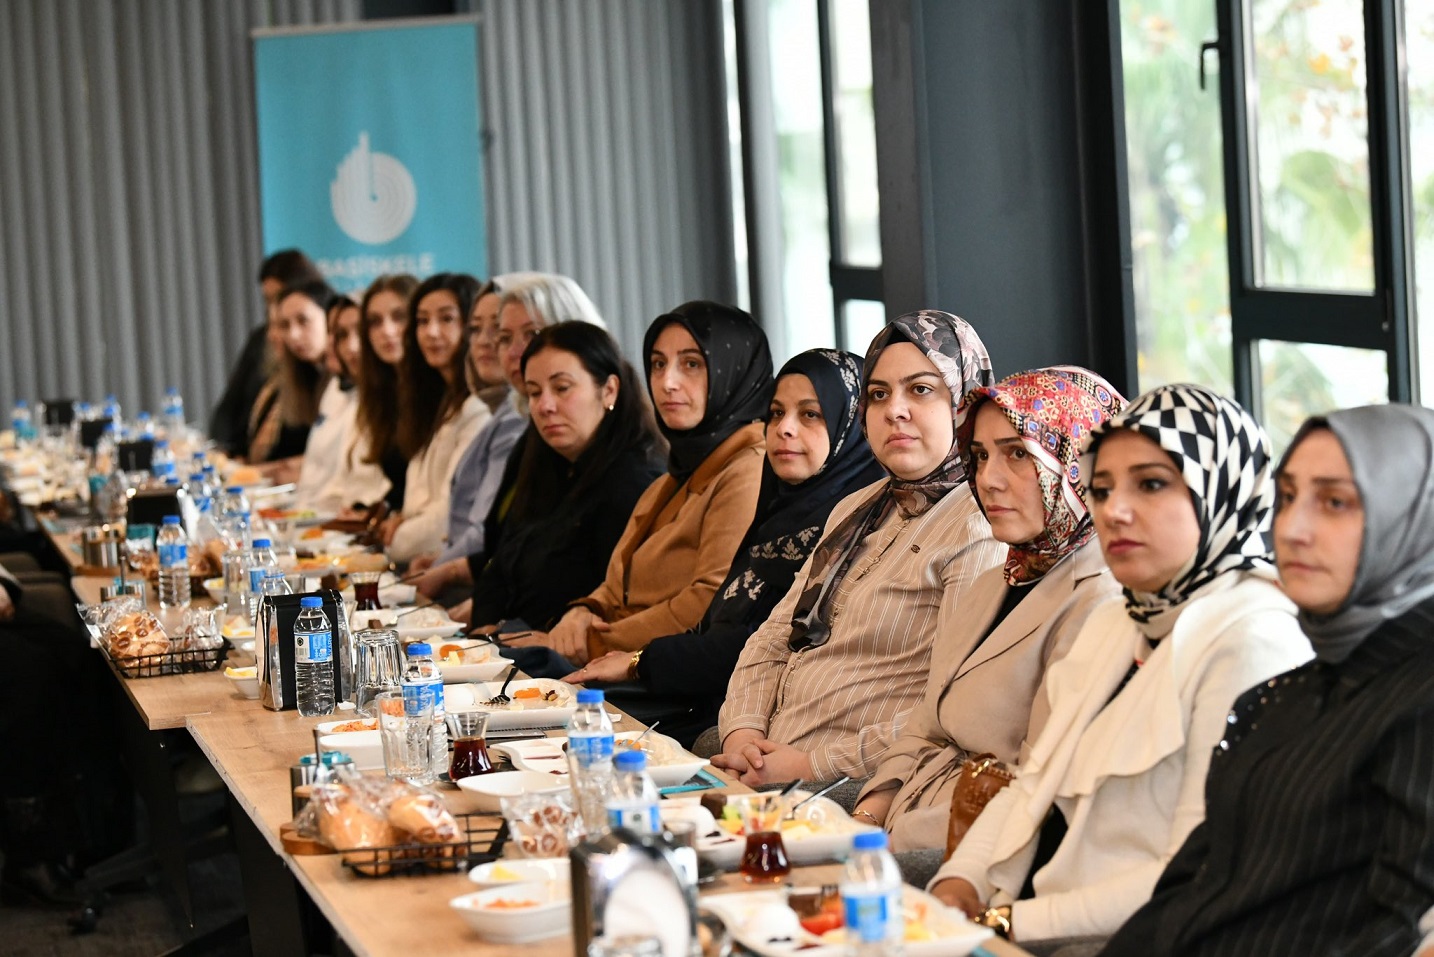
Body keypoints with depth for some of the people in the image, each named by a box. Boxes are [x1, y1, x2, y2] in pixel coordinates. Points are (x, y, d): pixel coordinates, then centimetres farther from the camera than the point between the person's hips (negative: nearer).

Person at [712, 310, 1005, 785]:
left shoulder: (978, 527, -8)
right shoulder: (856, 510, 22)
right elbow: (773, 640, 20)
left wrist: (814, 764, -19)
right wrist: (743, 730, -1)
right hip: (767, 764, 8)